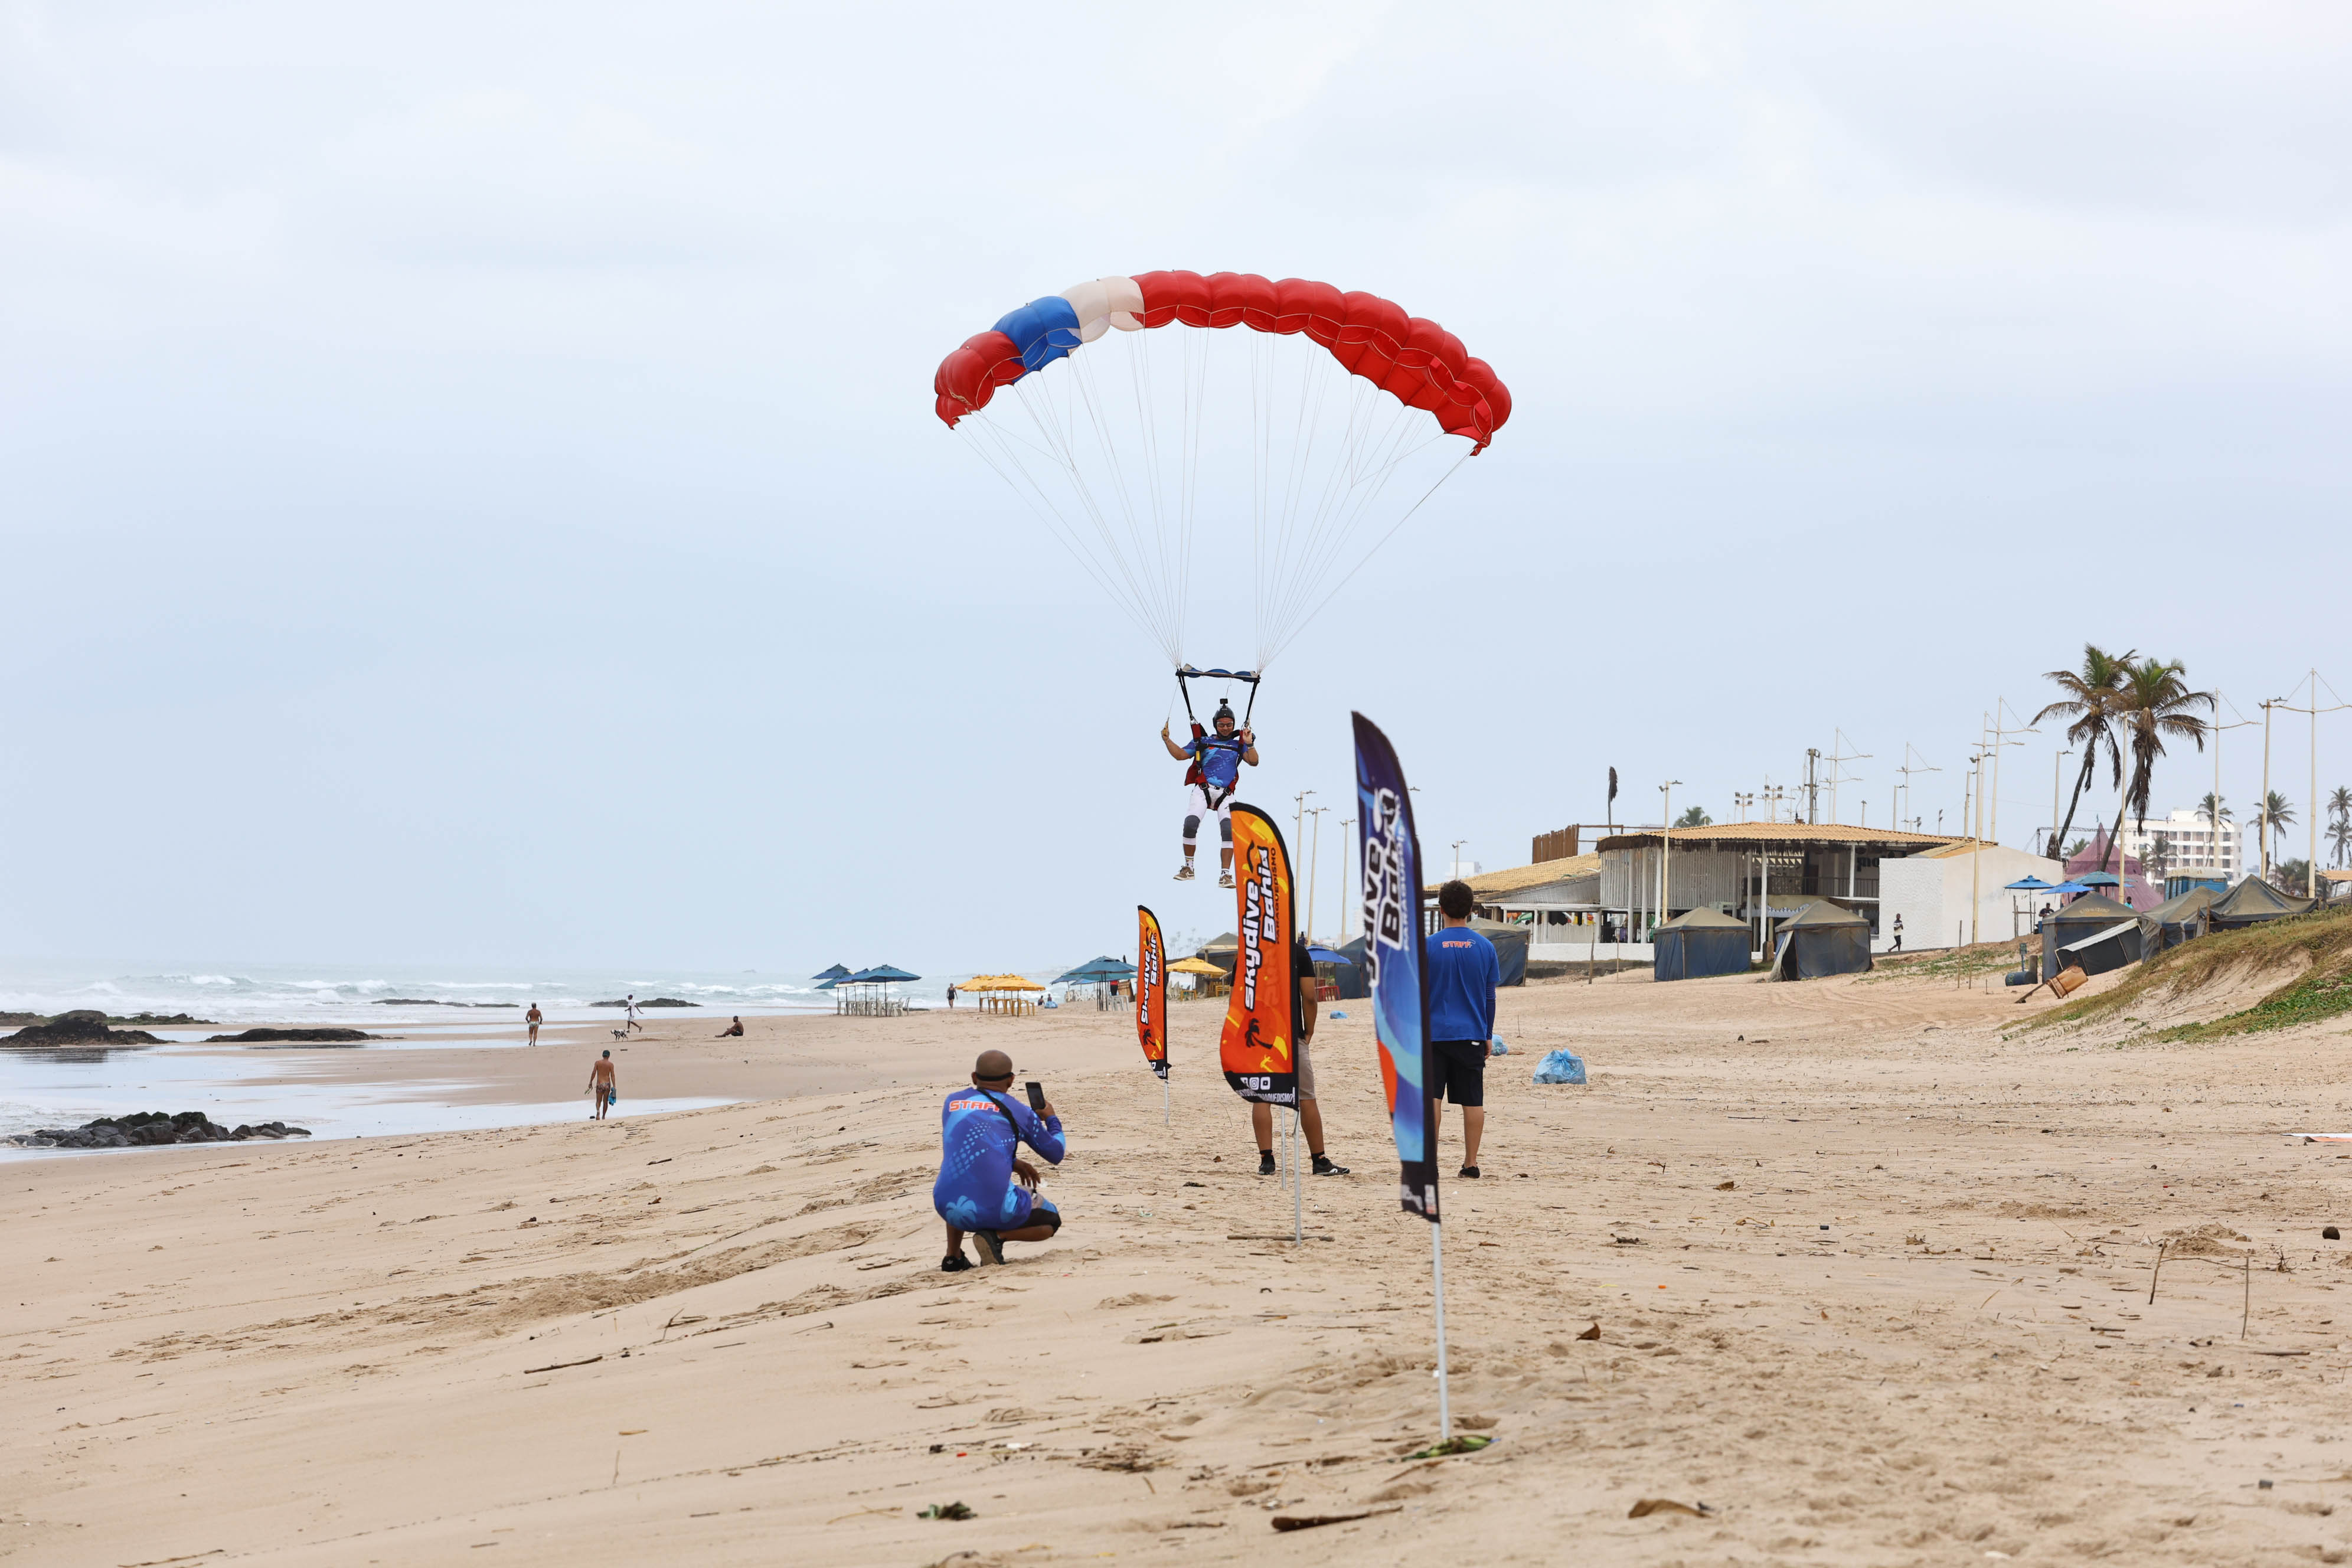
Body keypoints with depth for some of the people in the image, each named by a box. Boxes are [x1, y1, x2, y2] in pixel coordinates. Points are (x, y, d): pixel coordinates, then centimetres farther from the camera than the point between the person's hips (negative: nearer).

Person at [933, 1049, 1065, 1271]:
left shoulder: (952, 1102, 14)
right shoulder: (1019, 1112, 5)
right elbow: (1056, 1154, 18)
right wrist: (1051, 1119, 37)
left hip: (948, 1209, 4)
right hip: (996, 1209, -4)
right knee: (1051, 1221, 26)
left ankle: (953, 1257, 23)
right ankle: (997, 1236, -5)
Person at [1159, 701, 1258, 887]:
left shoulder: (1238, 745, 17)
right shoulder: (1203, 742, 15)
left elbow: (1254, 762, 6)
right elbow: (1180, 755, 12)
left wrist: (1249, 745, -7)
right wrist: (1167, 740, 1)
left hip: (1225, 795, 1)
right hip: (1203, 790, -1)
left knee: (1229, 830, -18)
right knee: (1190, 824, -19)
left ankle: (1225, 875, -14)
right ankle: (1188, 868, -1)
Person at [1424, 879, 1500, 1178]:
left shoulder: (1427, 946, -4)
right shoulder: (1485, 948, 3)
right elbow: (1490, 998, 7)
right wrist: (1488, 1036, 16)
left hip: (1434, 1033, -2)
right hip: (1472, 1036, 2)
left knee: (1430, 1098, 1)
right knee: (1472, 1102, 6)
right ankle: (1471, 1163, 7)